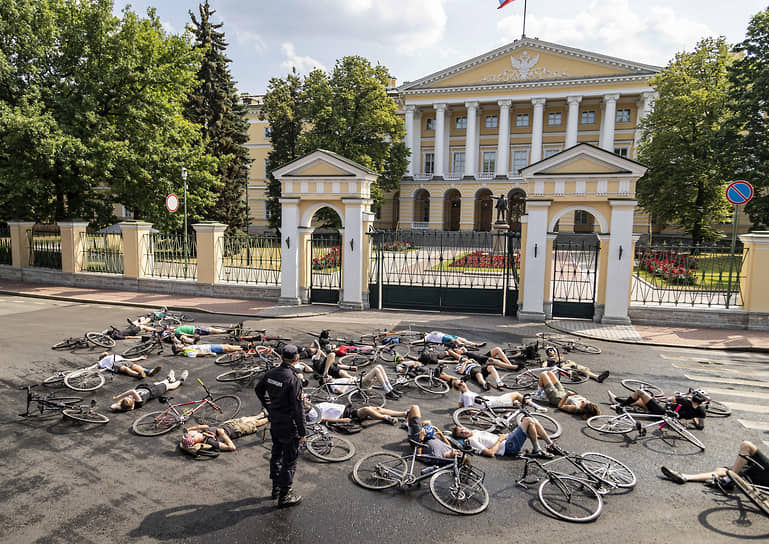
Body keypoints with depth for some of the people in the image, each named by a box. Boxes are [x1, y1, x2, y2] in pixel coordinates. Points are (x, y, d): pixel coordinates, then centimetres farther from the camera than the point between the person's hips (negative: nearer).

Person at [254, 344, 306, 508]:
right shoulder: (293, 380, -26)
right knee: (289, 460, 7)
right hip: (289, 426, -7)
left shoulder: (271, 373, -4)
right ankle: (285, 496, 18)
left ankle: (276, 488, 38)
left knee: (276, 454, 23)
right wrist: (303, 432, -14)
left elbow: (258, 390, 14)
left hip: (274, 422, 7)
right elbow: (298, 408, -24)